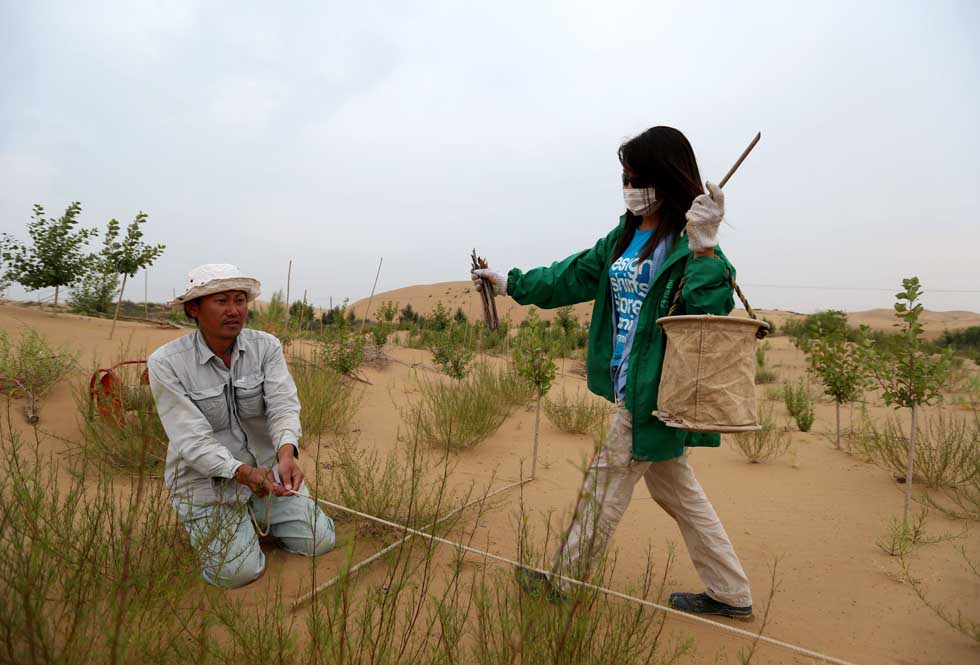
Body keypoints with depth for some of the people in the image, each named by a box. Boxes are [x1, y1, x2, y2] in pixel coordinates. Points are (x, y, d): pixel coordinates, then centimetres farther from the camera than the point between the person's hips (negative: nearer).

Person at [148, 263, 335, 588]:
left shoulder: (266, 347, -10)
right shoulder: (166, 363, -17)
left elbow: (283, 406, -20)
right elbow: (193, 440, -21)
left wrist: (286, 455, -41)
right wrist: (243, 472, -37)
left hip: (265, 466, 3)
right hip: (205, 477, -2)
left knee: (319, 541, -3)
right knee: (237, 571, -14)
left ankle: (254, 513, 24)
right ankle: (200, 518, 18)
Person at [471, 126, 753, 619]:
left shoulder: (688, 243, -13)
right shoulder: (625, 236, 11)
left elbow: (707, 312, -22)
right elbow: (574, 275, 18)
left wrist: (704, 251, -32)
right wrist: (511, 284, 20)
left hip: (655, 388, -8)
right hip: (633, 386, 8)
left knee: (605, 483, 7)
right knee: (675, 489, 16)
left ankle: (562, 579, 28)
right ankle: (730, 594, 32)